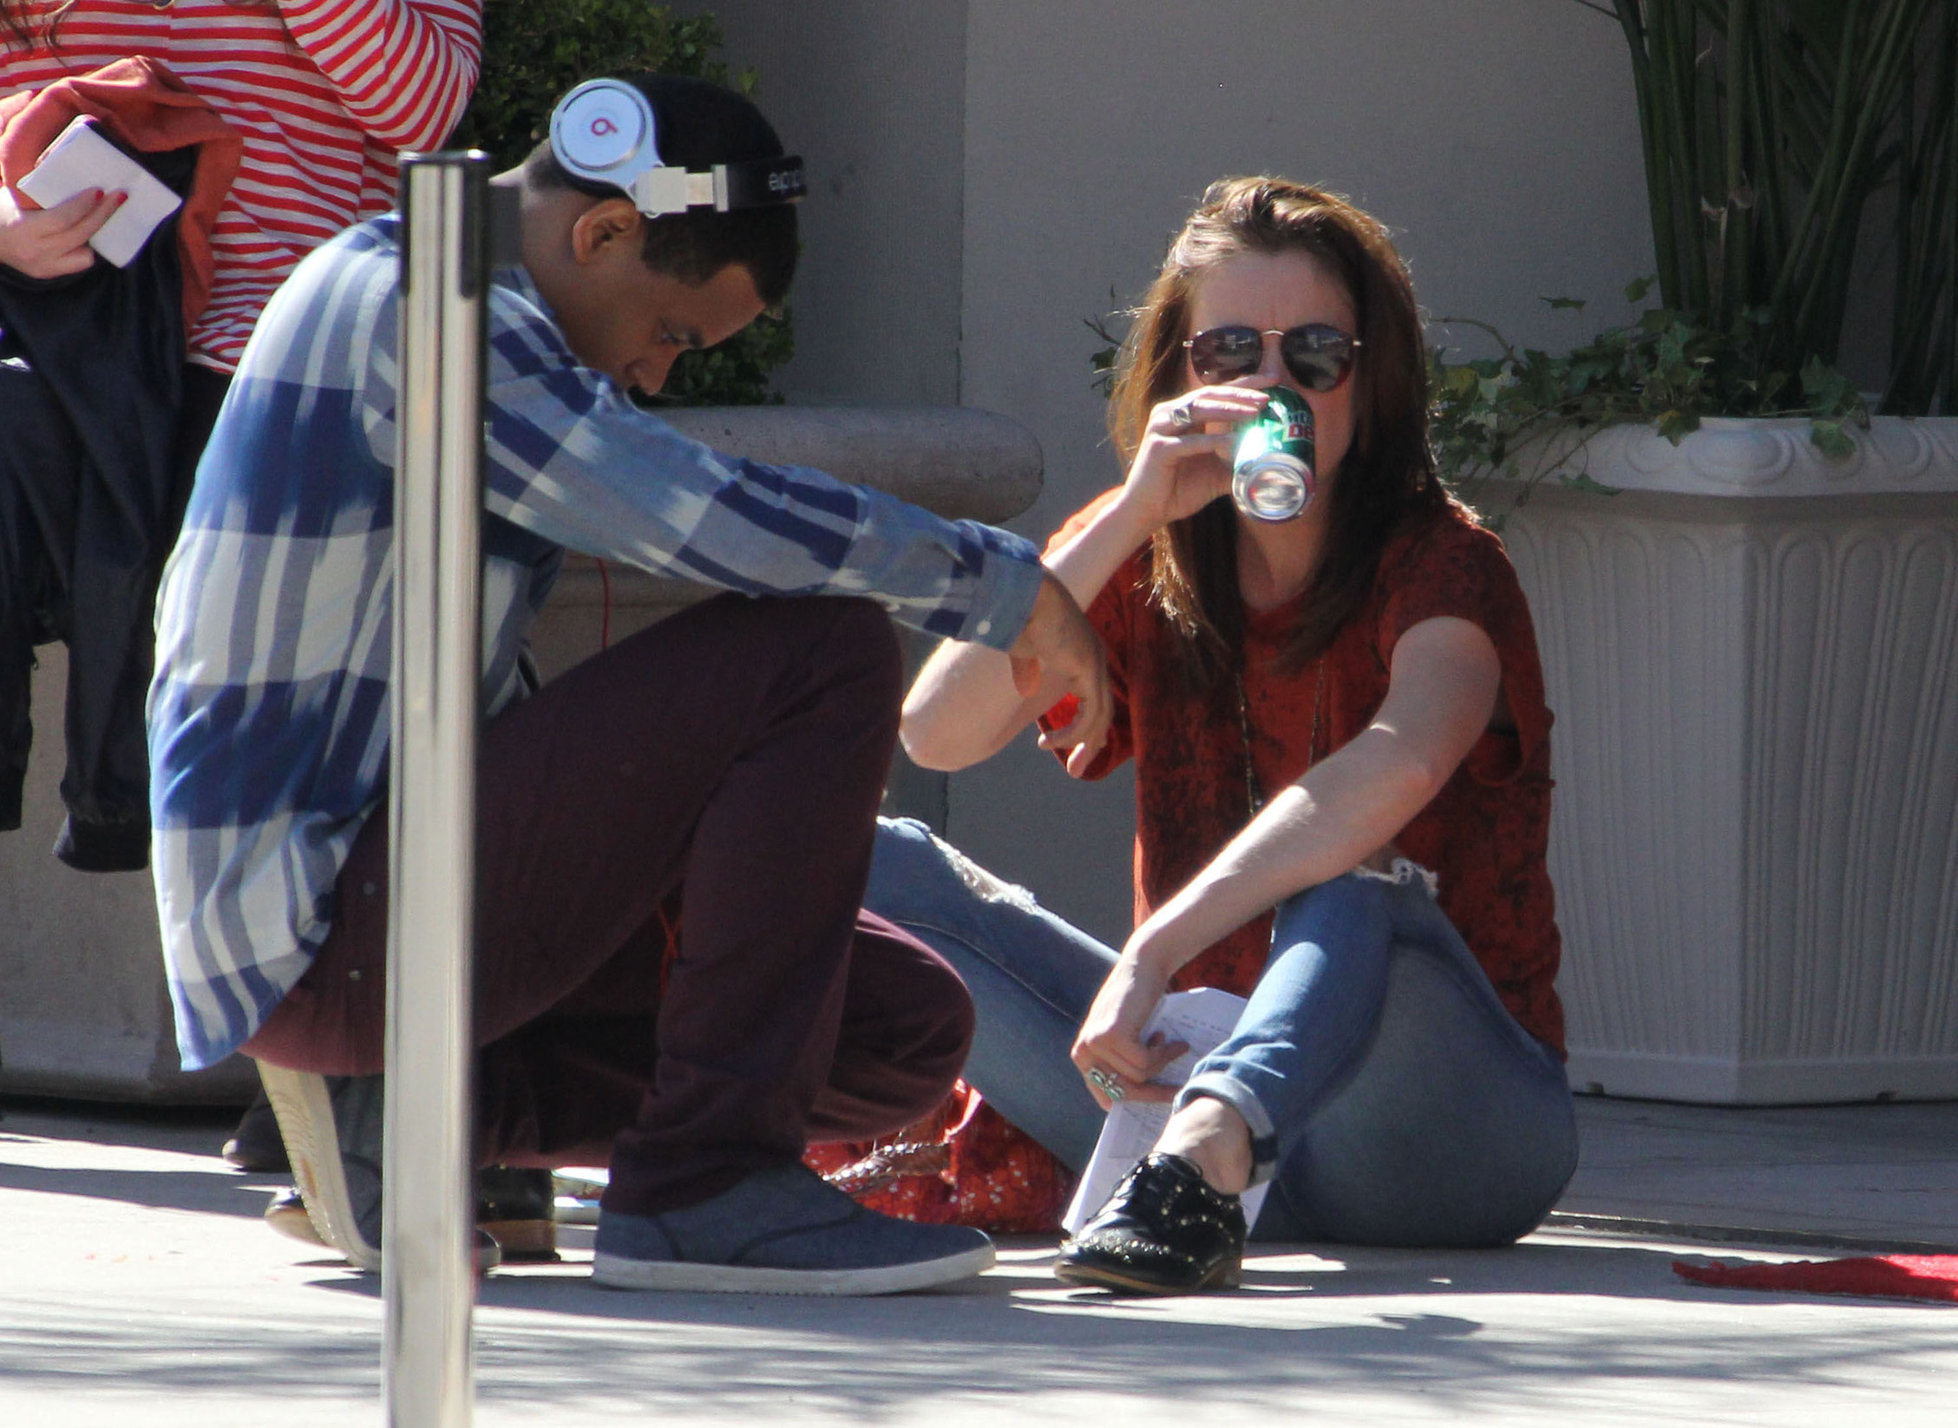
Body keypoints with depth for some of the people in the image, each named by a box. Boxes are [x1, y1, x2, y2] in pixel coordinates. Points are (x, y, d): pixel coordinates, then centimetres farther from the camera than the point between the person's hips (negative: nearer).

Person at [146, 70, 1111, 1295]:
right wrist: (1014, 589, -12)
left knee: (910, 1032, 6)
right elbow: (726, 524, -24)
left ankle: (400, 1115, 4)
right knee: (821, 652, -19)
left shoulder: (424, 309, 20)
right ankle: (705, 1183, -19)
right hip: (312, 921, -11)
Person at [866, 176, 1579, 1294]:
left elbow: (1401, 764, -33)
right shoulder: (1145, 566, 7)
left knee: (1354, 889, -38)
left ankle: (1201, 1159, -65)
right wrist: (1132, 512, -17)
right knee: (884, 869, -6)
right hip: (1209, 1067, 5)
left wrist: (1154, 954, -43)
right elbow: (939, 733, -9)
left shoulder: (1438, 563, -9)